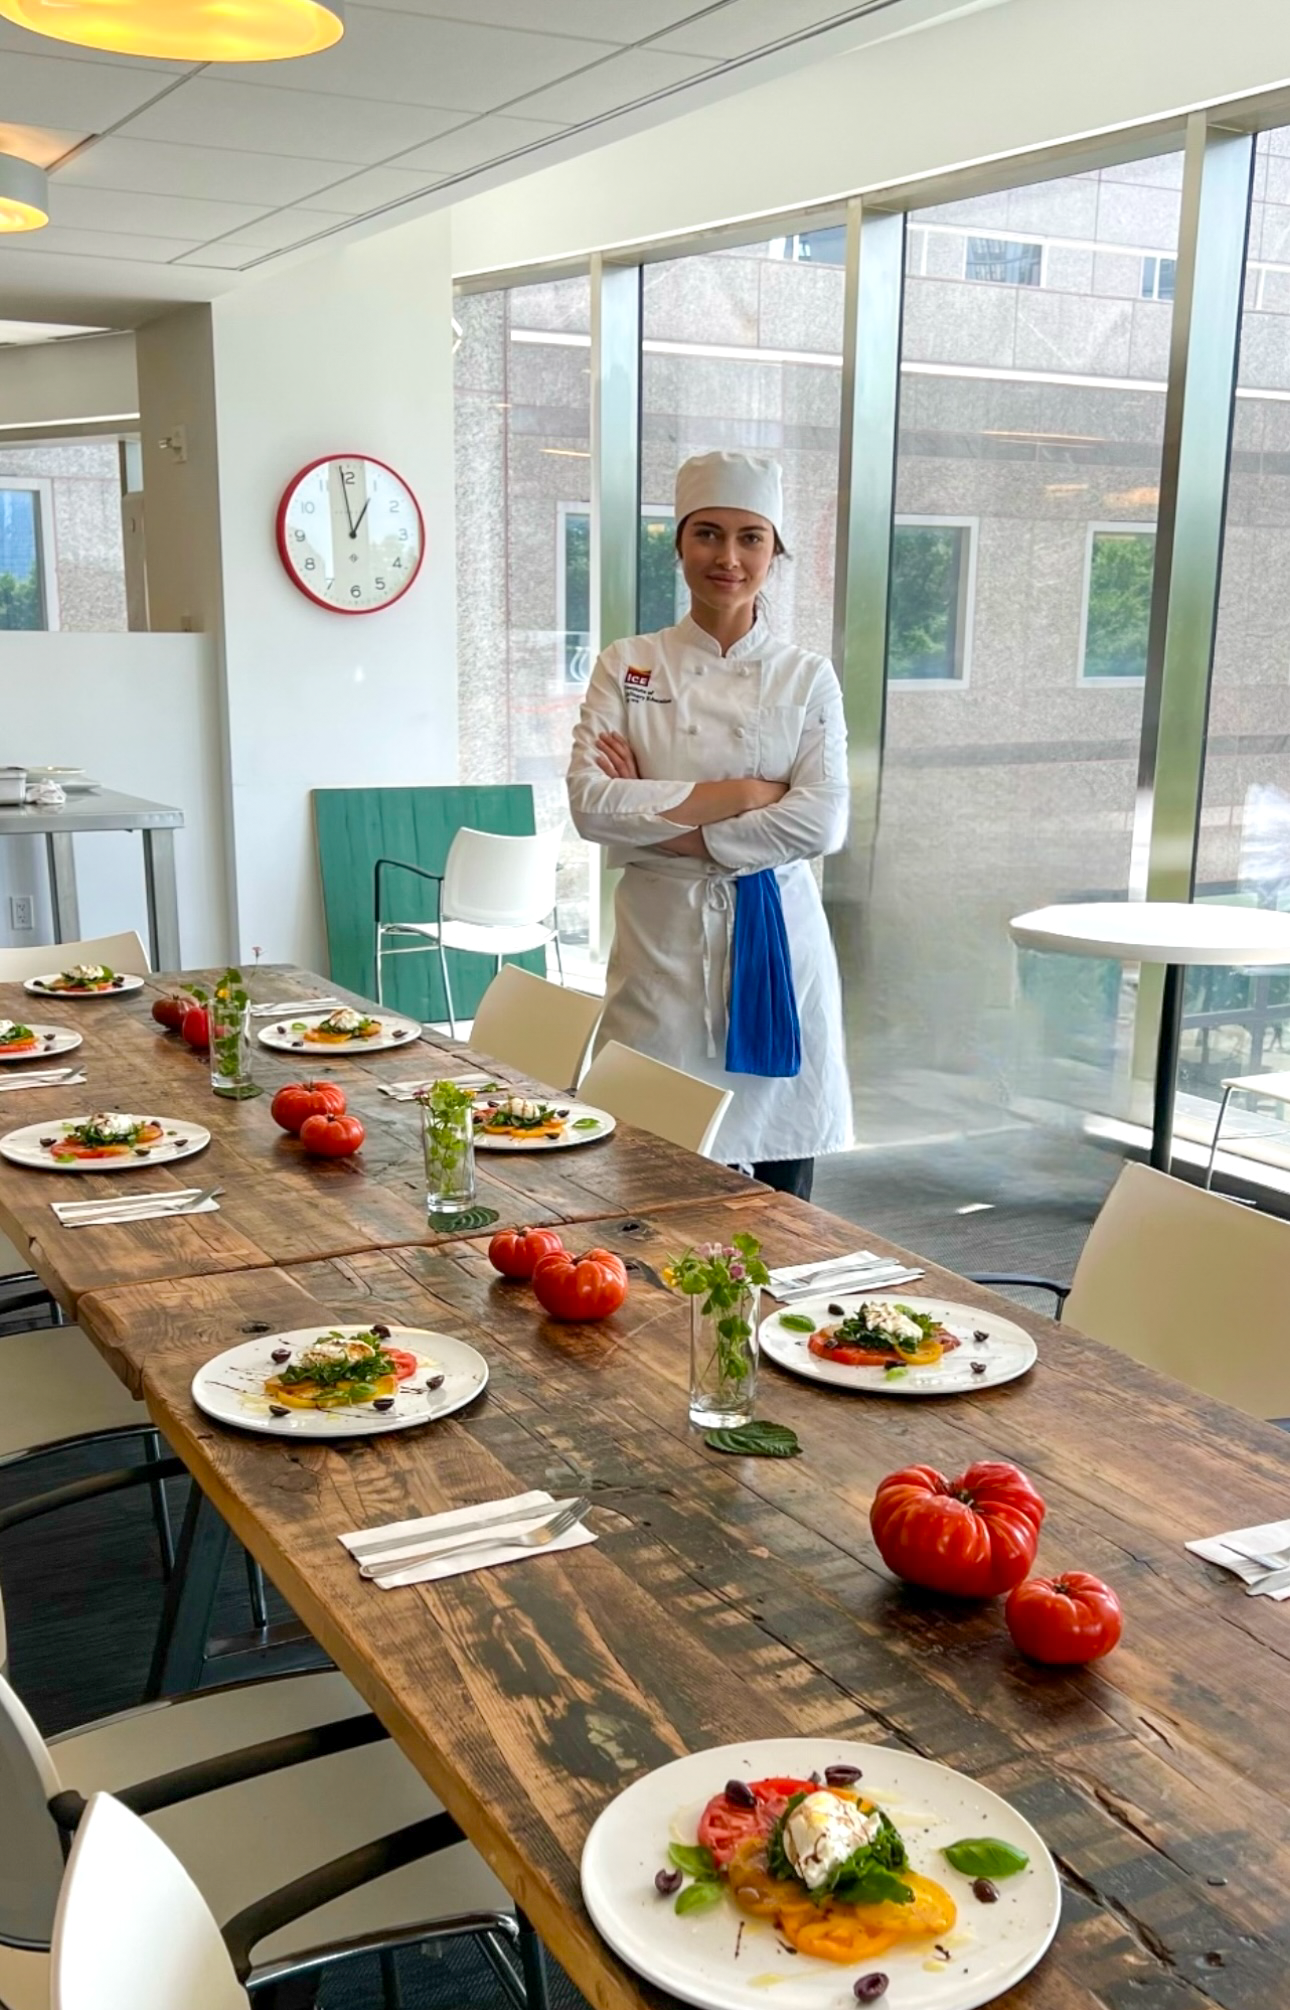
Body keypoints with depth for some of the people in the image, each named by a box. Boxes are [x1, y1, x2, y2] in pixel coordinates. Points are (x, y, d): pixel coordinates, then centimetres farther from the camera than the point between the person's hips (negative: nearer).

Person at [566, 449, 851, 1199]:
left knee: (781, 1188, 7)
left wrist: (666, 822, -12)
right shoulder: (628, 667, 3)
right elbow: (591, 802, -10)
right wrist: (739, 794, -14)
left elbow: (822, 822, -9)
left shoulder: (806, 677, 4)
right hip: (661, 946, -1)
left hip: (775, 944, 1)